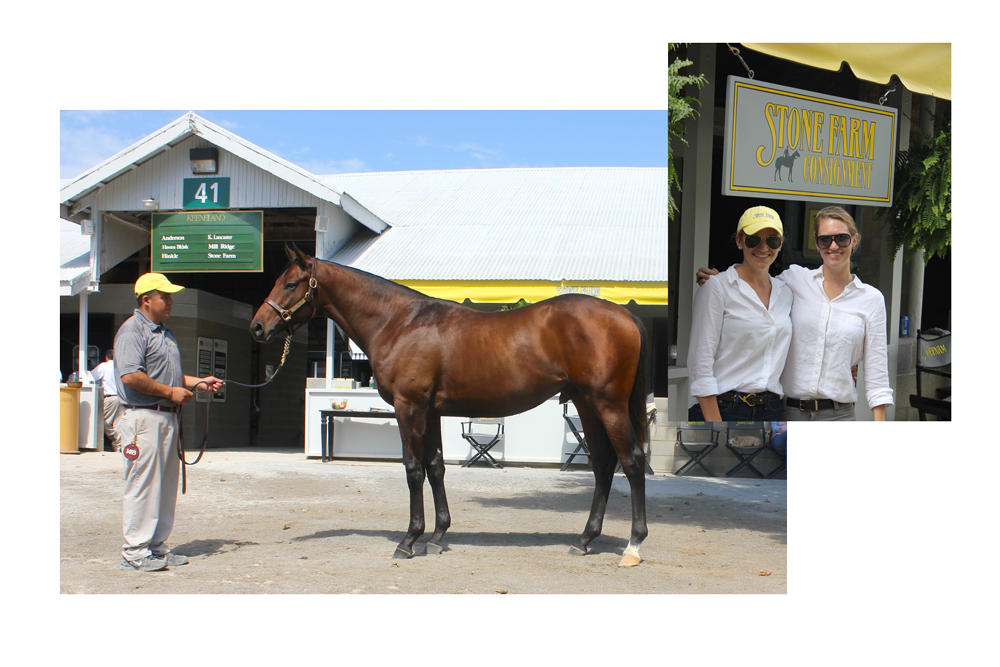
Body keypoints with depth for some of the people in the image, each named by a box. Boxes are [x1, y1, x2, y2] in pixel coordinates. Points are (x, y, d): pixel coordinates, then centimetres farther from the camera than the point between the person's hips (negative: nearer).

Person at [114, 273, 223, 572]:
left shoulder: (164, 331, 19)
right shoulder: (132, 330, -10)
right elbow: (130, 376, -22)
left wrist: (200, 382, 14)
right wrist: (170, 392, -17)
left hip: (168, 417, 9)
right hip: (144, 417, -9)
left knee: (166, 485, 12)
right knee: (142, 485, -5)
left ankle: (157, 545, 20)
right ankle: (135, 551, 2)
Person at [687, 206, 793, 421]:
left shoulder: (785, 293, 14)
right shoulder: (717, 288, -4)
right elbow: (700, 362, -10)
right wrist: (714, 424, -15)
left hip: (770, 411, 5)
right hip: (720, 409, -5)